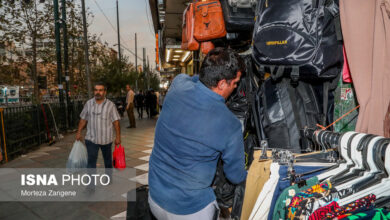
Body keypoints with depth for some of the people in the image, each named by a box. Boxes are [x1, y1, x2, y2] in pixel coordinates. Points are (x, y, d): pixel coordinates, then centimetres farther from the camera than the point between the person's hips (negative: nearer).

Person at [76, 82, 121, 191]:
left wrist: (118, 137, -9)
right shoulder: (88, 103, 1)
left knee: (107, 159, 16)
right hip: (91, 138, 1)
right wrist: (78, 132, 6)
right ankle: (91, 185, 0)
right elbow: (83, 119, 9)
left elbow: (116, 122, -7)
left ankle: (108, 177, 39)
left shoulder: (110, 105, -7)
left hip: (106, 138, -1)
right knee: (91, 161, -5)